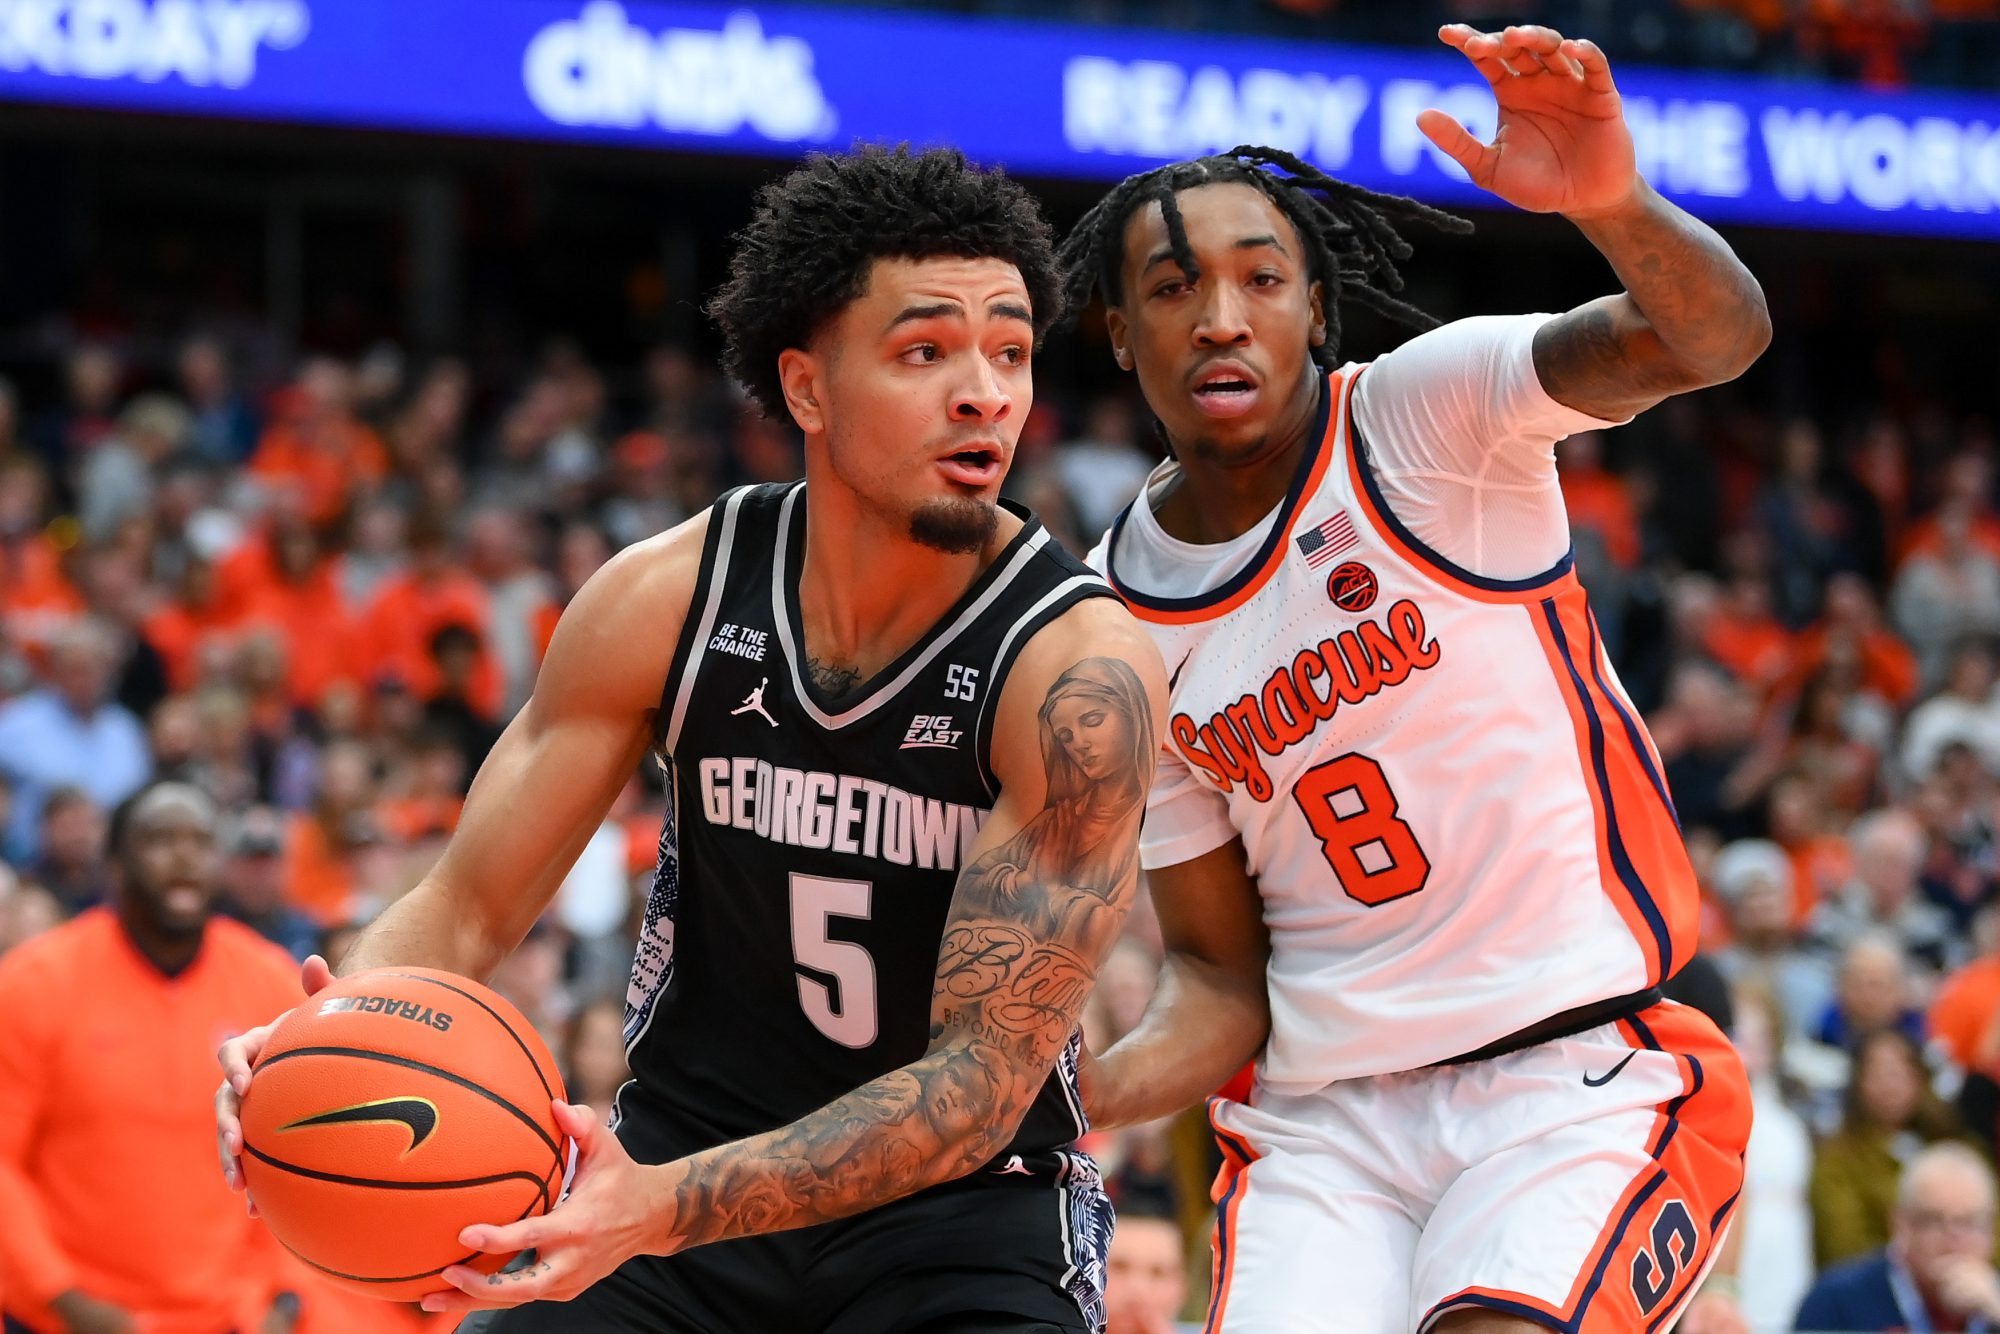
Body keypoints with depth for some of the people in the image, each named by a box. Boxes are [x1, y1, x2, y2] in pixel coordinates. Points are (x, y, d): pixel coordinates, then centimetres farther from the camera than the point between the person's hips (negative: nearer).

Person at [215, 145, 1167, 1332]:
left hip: (962, 1211, -3)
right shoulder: (666, 598, -8)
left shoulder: (1079, 666, -20)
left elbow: (984, 1078, -23)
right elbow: (467, 910, 0)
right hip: (681, 1157, 3)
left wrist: (664, 1211, -36)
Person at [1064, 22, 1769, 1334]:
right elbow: (1221, 977, 8)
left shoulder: (1427, 414, -5)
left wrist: (1613, 201, -45)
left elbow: (1715, 336, -23)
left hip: (1584, 1080, -3)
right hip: (1325, 1126, 4)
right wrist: (1076, 1094, -13)